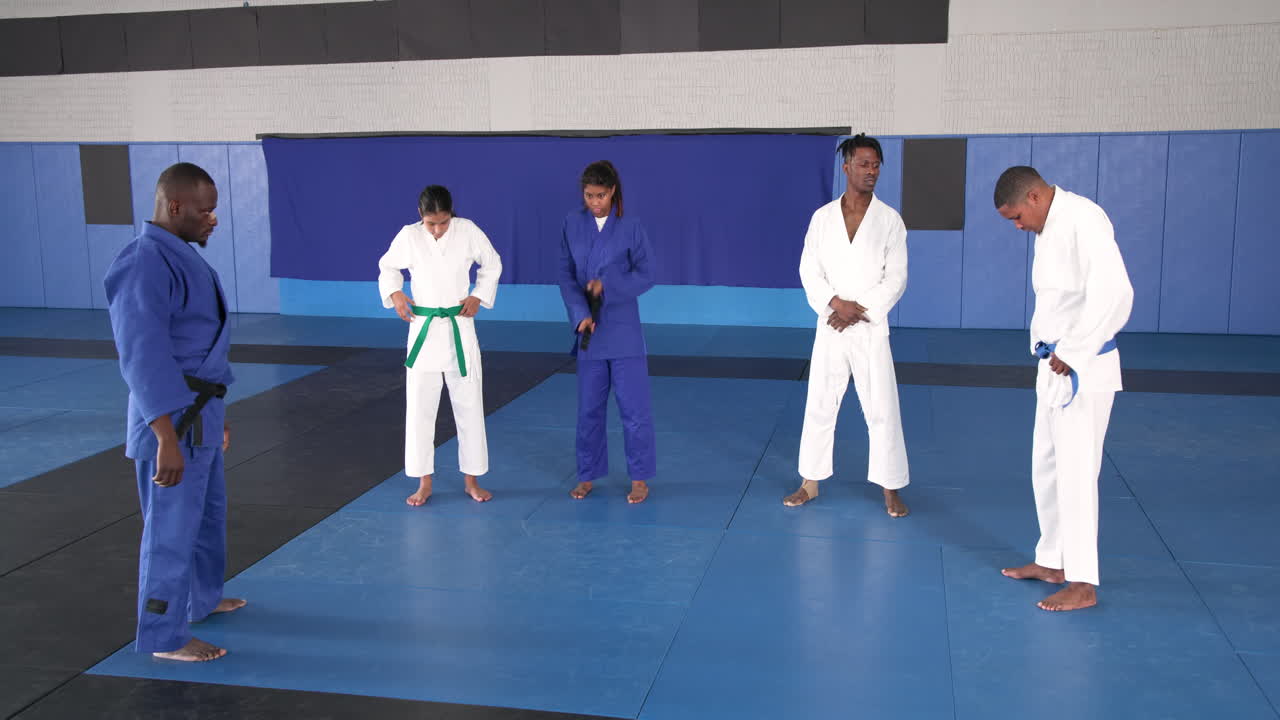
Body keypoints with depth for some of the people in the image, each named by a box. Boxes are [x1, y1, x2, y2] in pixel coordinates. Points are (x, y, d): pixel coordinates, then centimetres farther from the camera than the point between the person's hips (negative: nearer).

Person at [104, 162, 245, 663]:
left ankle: (202, 598, 41)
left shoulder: (182, 255, 10)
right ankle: (164, 636, 14)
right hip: (172, 417, -10)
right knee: (172, 524, 1)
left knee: (208, 510, 23)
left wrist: (216, 413, 23)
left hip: (198, 410, 10)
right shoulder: (145, 265, -20)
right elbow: (144, 359, -24)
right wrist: (167, 439, -26)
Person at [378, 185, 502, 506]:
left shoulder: (468, 231, -8)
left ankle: (471, 479, 20)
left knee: (469, 405, 6)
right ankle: (424, 483, 16)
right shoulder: (408, 236, -7)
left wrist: (479, 296, -3)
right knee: (419, 407, 3)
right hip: (423, 330, 0)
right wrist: (394, 295, -5)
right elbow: (387, 267, 11)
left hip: (460, 329, 0)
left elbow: (492, 264, 7)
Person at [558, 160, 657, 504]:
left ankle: (640, 478, 14)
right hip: (588, 328, 2)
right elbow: (566, 274, 1)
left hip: (623, 329, -2)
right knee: (589, 406, 11)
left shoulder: (630, 227, -5)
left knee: (633, 405, 1)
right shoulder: (573, 223, 1)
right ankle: (588, 475, 25)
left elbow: (646, 274, -3)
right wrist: (580, 314, -12)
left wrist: (607, 285, -17)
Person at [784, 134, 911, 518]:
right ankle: (810, 483, 23)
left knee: (882, 409, 1)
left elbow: (896, 277, -4)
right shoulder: (822, 217, 2)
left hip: (871, 328, -2)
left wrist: (859, 311, -13)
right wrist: (835, 302, -15)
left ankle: (891, 489, 14)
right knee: (819, 405, 9)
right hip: (830, 327, 2)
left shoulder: (889, 220, -2)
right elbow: (809, 270, 1)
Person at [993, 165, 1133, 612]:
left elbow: (1114, 292, -27)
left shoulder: (1083, 219, -18)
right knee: (1047, 467, 16)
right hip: (1056, 366, 10)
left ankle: (1083, 583, 5)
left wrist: (1073, 353, -21)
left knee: (1075, 471, -4)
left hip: (1083, 369, -10)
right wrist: (1050, 352, 6)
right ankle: (1054, 561, 29)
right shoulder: (1048, 227, 12)